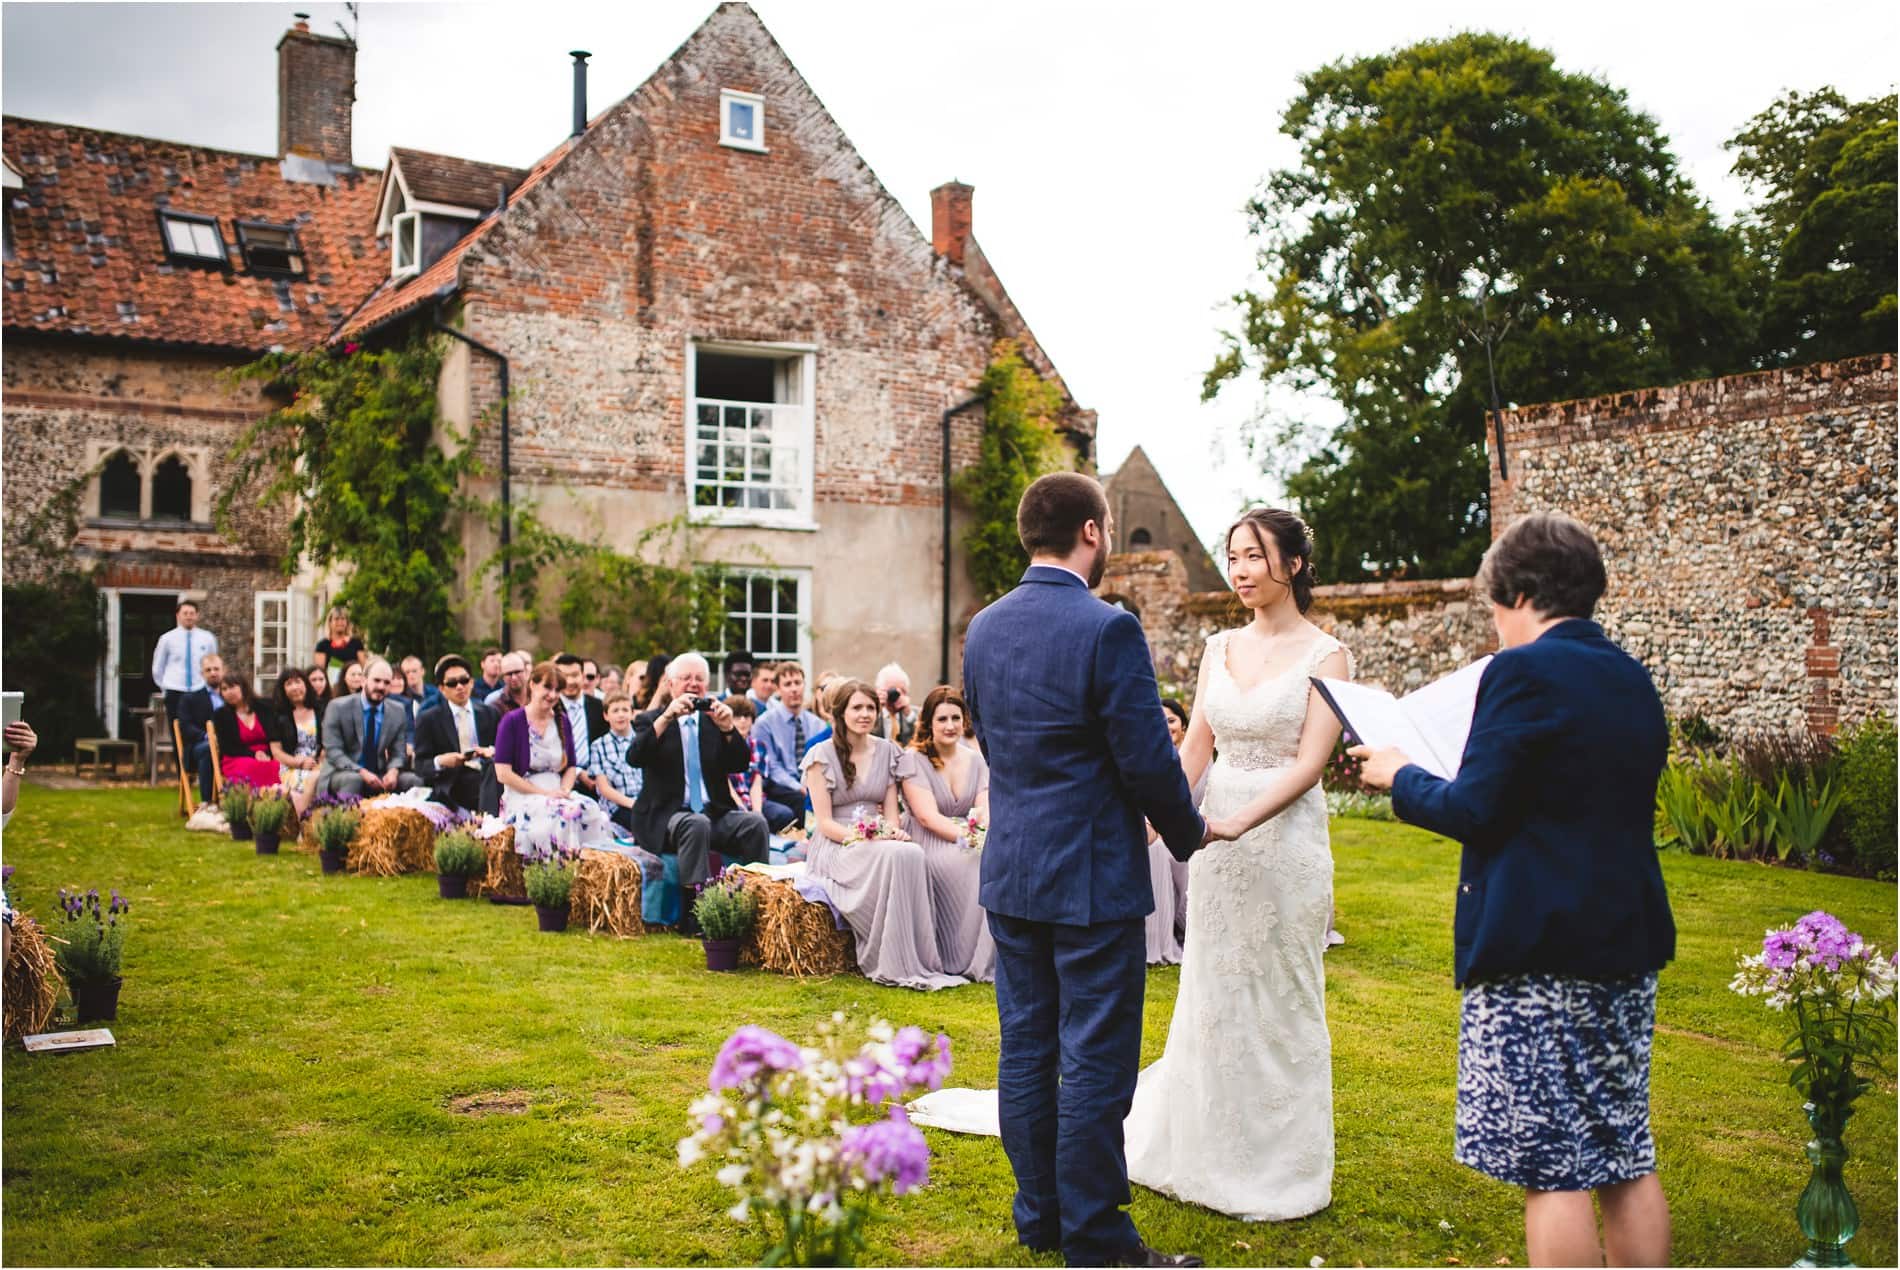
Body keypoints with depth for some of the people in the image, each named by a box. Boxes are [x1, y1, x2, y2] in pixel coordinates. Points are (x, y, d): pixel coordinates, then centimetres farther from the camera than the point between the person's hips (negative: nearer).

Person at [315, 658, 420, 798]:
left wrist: (393, 771, -20)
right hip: (342, 773, -3)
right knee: (353, 780, -36)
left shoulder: (398, 712, 5)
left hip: (379, 775, 3)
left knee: (414, 780, -22)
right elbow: (333, 750, -10)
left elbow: (399, 753, 5)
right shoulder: (338, 707, -5)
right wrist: (362, 772, -25)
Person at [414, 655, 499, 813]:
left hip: (487, 776, 4)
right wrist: (440, 762, -14)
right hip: (451, 786, -4)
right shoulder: (428, 719, 10)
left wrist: (493, 751, -6)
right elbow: (420, 767, 7)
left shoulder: (490, 714, 18)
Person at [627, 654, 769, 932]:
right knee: (696, 824, -36)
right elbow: (634, 758, -12)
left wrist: (728, 728, -13)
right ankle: (695, 911, -34)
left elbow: (741, 765, 4)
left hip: (715, 813, 3)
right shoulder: (651, 720, 9)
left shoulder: (714, 720, 17)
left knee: (755, 823, -26)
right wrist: (666, 717, -22)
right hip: (665, 817, -3)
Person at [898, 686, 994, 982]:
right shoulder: (913, 759, -3)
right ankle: (961, 958, -22)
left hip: (970, 844, 5)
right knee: (977, 865, -33)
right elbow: (928, 817, -13)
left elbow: (986, 812, 3)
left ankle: (989, 958, -19)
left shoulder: (975, 760, 14)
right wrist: (968, 836, -26)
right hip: (928, 845, -5)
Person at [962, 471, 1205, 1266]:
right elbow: (1147, 760, -15)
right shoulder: (1108, 630, -17)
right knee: (1095, 1064, 2)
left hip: (1009, 874, 7)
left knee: (1026, 1049, 14)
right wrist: (1188, 834, 2)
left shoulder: (982, 629, 5)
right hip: (1093, 875, -7)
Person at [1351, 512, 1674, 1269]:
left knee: (1549, 1172, -1)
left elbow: (1473, 811, -17)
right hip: (1628, 945, 9)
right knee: (1626, 1163, 16)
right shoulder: (1632, 679, 11)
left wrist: (1401, 778, 1)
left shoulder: (1524, 672, -14)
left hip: (1538, 955, -9)